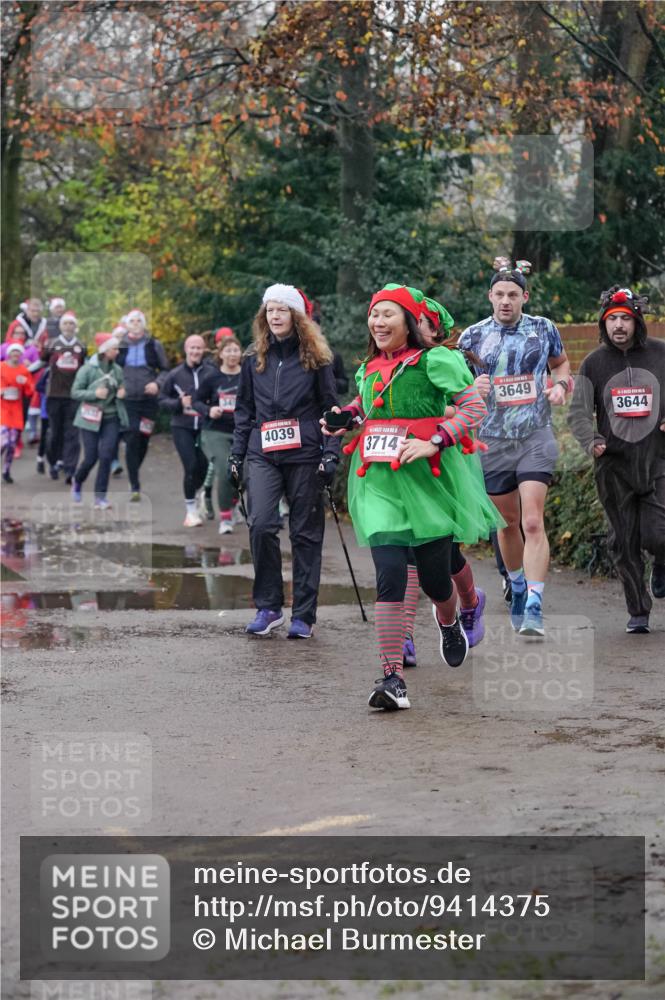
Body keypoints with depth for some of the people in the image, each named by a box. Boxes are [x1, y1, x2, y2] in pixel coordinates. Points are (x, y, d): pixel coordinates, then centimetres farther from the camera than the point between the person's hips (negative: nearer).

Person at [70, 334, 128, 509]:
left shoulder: (117, 370, 4)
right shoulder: (87, 369, -9)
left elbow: (122, 389, 20)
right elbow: (75, 393, -8)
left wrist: (122, 393, -4)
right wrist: (94, 393, -23)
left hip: (111, 418, 3)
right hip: (91, 418, -3)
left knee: (106, 456, -8)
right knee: (91, 458, -1)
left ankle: (100, 497, 0)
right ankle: (77, 482, 31)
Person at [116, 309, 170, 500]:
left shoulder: (154, 345, 5)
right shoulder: (120, 345, 5)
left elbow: (165, 369, 9)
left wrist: (157, 383, -8)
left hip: (149, 399, 1)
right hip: (127, 399, -1)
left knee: (144, 441, 7)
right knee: (132, 440, -12)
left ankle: (133, 475, 30)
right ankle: (134, 486, -10)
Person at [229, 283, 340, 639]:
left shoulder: (315, 358, 3)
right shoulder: (254, 359, 11)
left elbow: (330, 408, 2)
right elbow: (244, 411, 16)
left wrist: (330, 454, -7)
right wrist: (236, 456, 11)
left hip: (304, 454, -2)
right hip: (263, 453, 2)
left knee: (306, 533, 1)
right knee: (261, 524, -14)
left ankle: (303, 615, 8)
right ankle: (268, 606, -2)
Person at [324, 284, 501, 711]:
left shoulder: (434, 361, -5)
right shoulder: (370, 369, 14)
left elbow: (476, 407, -11)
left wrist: (433, 443, -20)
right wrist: (347, 415, 13)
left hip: (428, 479, -3)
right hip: (378, 482, 3)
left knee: (435, 579, 6)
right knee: (390, 574, -13)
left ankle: (450, 622, 45)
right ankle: (393, 677, -15)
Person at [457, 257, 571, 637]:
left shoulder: (544, 329, 2)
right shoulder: (473, 336, 1)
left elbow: (562, 363, 19)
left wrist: (560, 384, -3)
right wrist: (472, 388, -13)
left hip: (536, 437, -2)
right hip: (493, 440, 2)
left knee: (533, 523, -15)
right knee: (508, 523, 14)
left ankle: (534, 608, -18)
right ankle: (518, 589, 37)